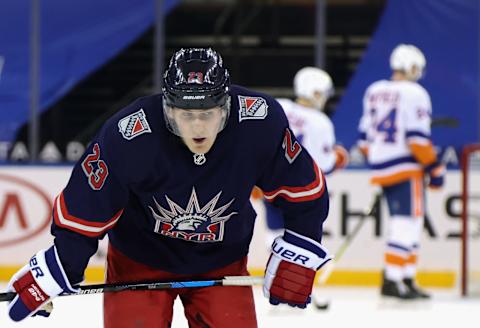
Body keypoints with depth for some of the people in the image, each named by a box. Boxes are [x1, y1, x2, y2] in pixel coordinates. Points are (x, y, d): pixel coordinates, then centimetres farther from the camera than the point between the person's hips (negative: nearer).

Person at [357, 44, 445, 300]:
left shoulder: (374, 91, 13)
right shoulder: (414, 93, -10)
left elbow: (365, 136, 16)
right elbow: (417, 137, -16)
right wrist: (434, 168, -9)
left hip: (381, 169, 8)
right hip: (405, 169, -8)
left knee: (405, 222, 15)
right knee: (407, 221, -7)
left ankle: (407, 279, 15)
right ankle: (392, 280, -14)